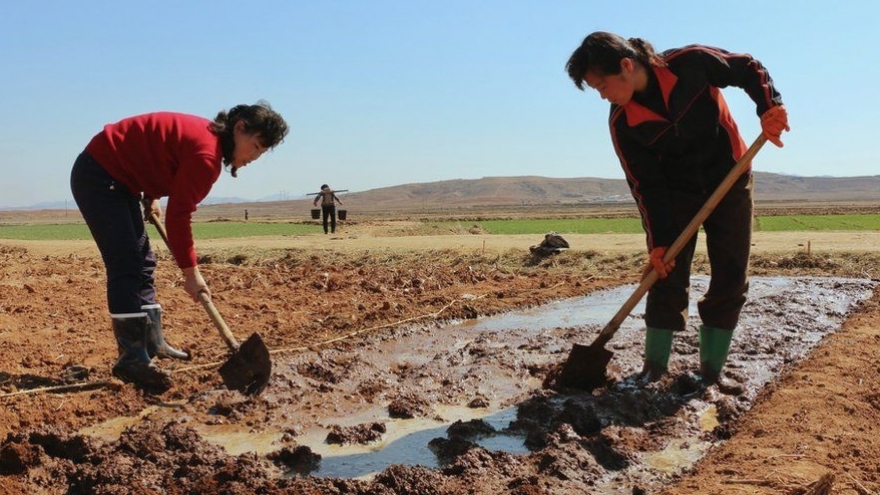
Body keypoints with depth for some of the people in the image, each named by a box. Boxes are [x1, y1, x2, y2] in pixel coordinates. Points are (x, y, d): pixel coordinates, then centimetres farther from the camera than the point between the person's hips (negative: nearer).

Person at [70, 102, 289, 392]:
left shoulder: (207, 136, 4)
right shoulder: (207, 154, -25)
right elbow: (178, 216, -23)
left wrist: (151, 198, 10)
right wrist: (191, 272, -16)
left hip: (116, 178, 10)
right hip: (98, 176, -10)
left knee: (142, 262, 12)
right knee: (127, 267, -14)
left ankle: (153, 344, 21)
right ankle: (132, 360, -12)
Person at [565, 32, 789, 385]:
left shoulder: (691, 63, -23)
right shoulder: (622, 123, -18)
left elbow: (750, 69, -9)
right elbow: (646, 185, -14)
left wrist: (769, 106, -27)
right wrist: (658, 241, -19)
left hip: (729, 178, 0)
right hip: (677, 190, 0)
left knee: (731, 278, -1)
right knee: (667, 275, -7)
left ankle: (711, 370, 8)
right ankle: (655, 365, 5)